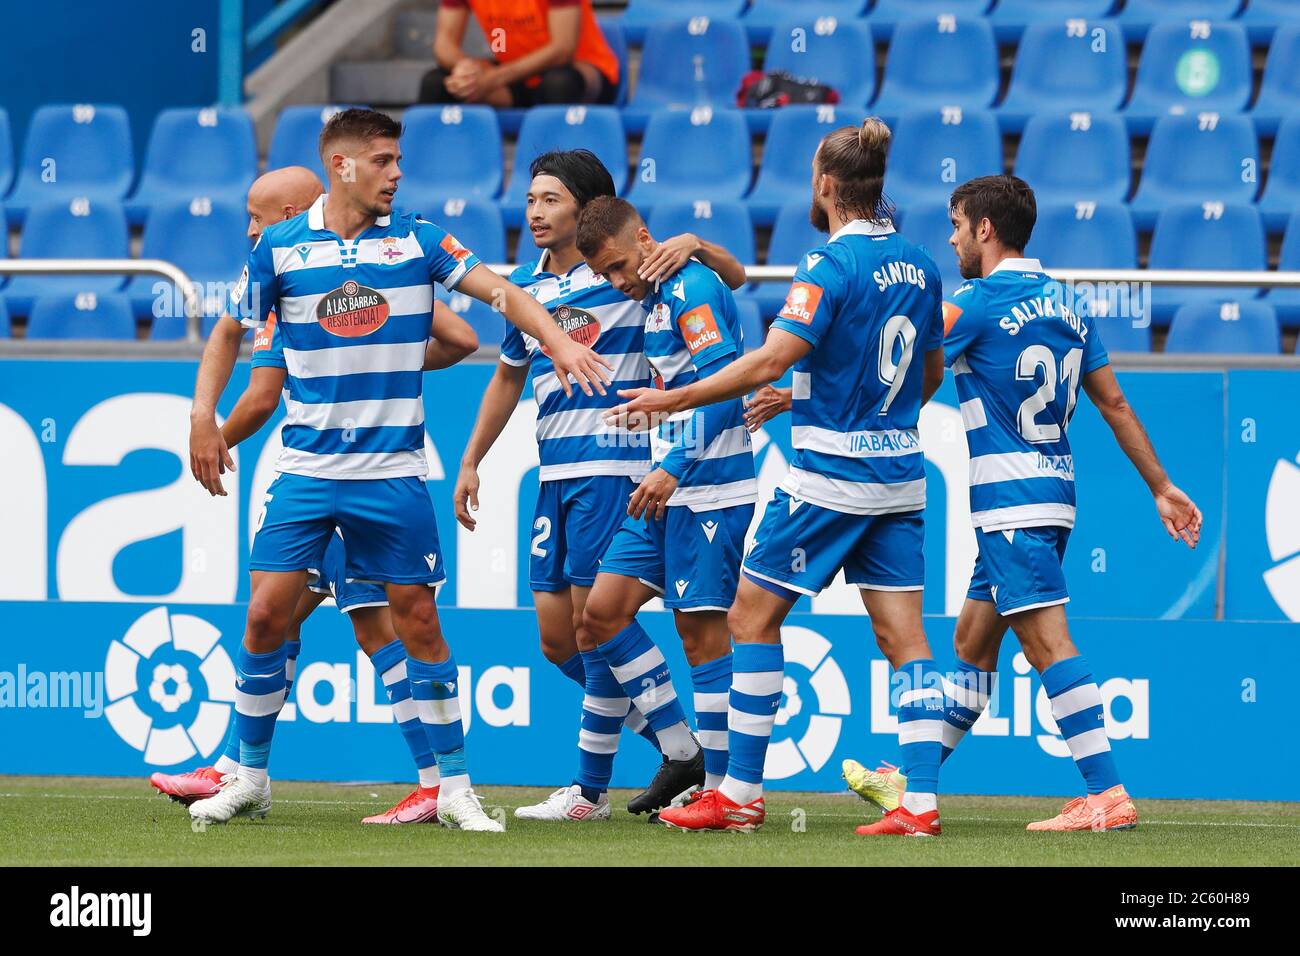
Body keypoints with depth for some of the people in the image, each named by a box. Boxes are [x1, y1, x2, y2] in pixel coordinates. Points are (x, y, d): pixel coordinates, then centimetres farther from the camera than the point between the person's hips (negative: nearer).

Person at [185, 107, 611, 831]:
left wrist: (560, 342, -22)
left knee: (418, 620, -1)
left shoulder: (418, 241, 1)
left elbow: (501, 291, -5)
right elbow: (231, 332, 13)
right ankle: (250, 779, 10)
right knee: (266, 614, -5)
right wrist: (204, 417, 2)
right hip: (307, 467, 0)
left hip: (393, 471, 0)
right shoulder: (281, 248, 2)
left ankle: (456, 788, 8)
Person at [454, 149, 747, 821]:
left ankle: (590, 789, 1)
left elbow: (734, 278, -1)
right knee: (557, 639, 5)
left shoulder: (628, 270, -4)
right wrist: (470, 463, 23)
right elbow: (508, 377, 26)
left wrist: (694, 247, -22)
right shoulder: (526, 288, 13)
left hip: (614, 466, -7)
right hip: (555, 475, 7)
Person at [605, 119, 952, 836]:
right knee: (903, 634, 3)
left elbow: (771, 360, -21)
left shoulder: (831, 265, -14)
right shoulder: (919, 266, 8)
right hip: (900, 473, 7)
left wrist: (675, 400, -15)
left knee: (753, 616, 4)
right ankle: (921, 802, -6)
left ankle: (741, 794, 6)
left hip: (829, 474, -7)